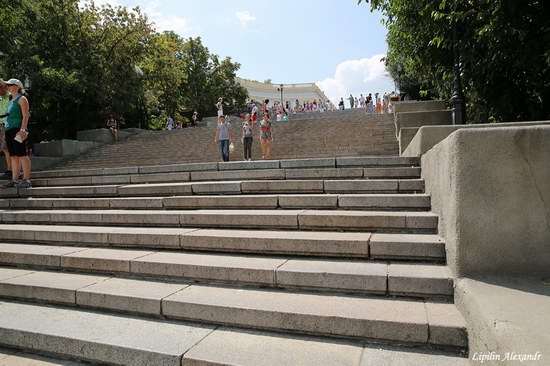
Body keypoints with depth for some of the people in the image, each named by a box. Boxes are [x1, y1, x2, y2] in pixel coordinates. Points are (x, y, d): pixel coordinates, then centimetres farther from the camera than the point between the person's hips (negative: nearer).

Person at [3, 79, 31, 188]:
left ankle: (26, 180, -11)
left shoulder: (22, 99, -1)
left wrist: (22, 129, -20)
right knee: (13, 156, 6)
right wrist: (6, 131, 20)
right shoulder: (11, 101, 23)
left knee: (21, 155, -11)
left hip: (17, 129, -9)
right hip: (9, 130, 9)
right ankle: (14, 180, 8)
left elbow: (25, 116, -10)